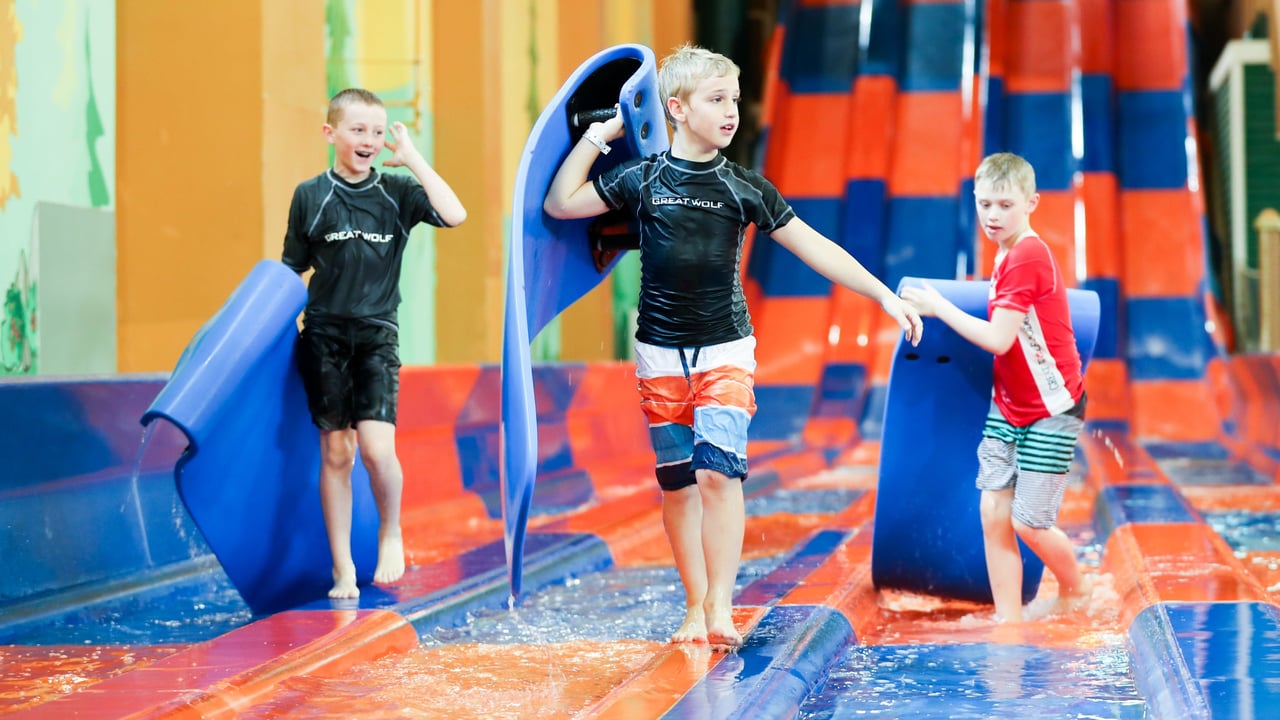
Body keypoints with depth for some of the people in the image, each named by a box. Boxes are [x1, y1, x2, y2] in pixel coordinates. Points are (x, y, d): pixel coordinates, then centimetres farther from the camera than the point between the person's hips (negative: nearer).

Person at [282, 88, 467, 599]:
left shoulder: (397, 192, 1)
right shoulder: (310, 196, 2)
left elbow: (454, 215, -15)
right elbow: (291, 273, 8)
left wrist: (412, 157, -11)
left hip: (377, 334, 0)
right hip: (324, 336, 1)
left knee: (376, 446, -15)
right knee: (335, 451, 2)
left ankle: (391, 532, 13)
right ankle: (343, 570, 11)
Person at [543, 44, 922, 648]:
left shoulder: (744, 187, -1)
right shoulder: (642, 179, 1)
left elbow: (813, 246, 1)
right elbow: (560, 203, 6)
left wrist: (884, 295, -3)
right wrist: (599, 135, 1)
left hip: (726, 350, -1)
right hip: (660, 354, 1)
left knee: (718, 471, -16)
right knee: (677, 484, 4)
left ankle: (721, 609, -13)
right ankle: (694, 607, 13)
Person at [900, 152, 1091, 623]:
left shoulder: (1026, 258, -20)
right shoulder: (1008, 254, 9)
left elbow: (998, 339, -24)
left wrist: (939, 308, -15)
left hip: (1050, 410, -8)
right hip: (1008, 406, 8)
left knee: (1028, 522, -4)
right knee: (993, 511, 0)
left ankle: (1076, 592, 23)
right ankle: (1008, 620, 6)